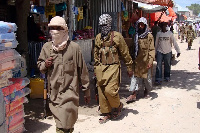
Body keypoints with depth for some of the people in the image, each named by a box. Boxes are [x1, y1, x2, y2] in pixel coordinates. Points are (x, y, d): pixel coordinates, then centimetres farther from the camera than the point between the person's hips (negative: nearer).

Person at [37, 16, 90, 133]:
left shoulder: (74, 47, -7)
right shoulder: (47, 47, 4)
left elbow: (83, 71, -2)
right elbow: (39, 64, 19)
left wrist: (87, 91, 3)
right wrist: (45, 65, -6)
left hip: (70, 91, -4)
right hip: (54, 92, 4)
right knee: (59, 121, 16)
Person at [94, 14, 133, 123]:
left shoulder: (117, 36, -4)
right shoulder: (98, 37, 11)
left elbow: (125, 53, 1)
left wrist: (129, 67, 3)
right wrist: (95, 68, 19)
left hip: (112, 67, -5)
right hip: (101, 68, 5)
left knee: (110, 90, -16)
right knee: (101, 92, 6)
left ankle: (118, 106, 14)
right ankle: (106, 114, 20)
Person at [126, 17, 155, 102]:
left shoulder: (149, 36, -7)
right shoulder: (136, 35, 8)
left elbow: (152, 49, -10)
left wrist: (151, 60, -18)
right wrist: (133, 59, 11)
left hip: (146, 60, -4)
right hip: (137, 60, 4)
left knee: (147, 76, 10)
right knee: (135, 76, 1)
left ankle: (147, 91, 32)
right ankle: (133, 94, 1)